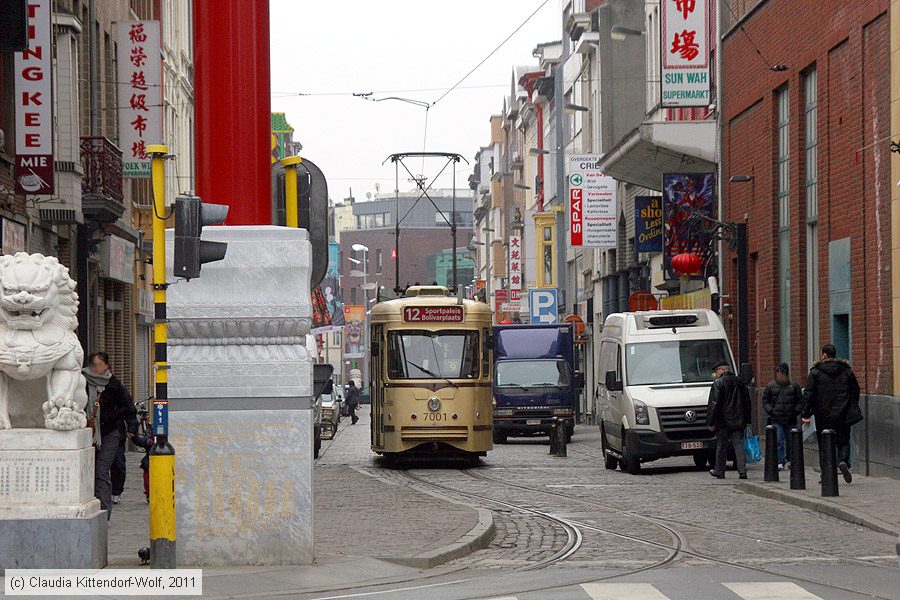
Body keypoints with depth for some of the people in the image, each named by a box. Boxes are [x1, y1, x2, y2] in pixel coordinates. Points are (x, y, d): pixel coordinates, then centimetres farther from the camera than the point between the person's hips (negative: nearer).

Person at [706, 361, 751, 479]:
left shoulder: (718, 383, -8)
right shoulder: (740, 382, 11)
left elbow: (713, 404, -12)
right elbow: (747, 402, 16)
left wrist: (710, 422, -8)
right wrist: (747, 420, 20)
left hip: (723, 421, -4)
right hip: (738, 421, 5)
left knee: (721, 447, 6)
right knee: (739, 445, 2)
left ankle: (719, 471, 14)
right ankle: (742, 471, -7)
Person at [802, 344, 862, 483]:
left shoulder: (815, 372, -2)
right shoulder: (847, 371, 6)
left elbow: (808, 394, -7)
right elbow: (855, 391, 10)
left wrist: (806, 414, -5)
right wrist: (853, 410, 21)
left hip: (823, 415, -2)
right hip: (843, 415, 2)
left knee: (824, 445, 7)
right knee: (843, 441, 10)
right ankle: (843, 461, -17)